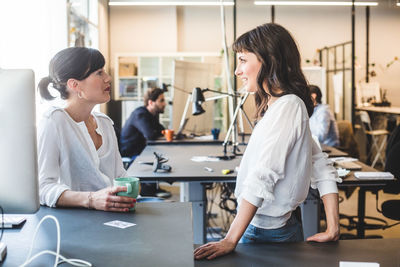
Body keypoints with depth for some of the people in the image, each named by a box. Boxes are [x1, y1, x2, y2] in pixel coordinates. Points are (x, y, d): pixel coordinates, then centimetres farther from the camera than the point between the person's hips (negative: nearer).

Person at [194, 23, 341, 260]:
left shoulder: (286, 107, -18)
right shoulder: (289, 106, 11)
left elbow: (262, 178, -26)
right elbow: (323, 170, 8)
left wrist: (230, 241, -27)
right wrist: (333, 229, 3)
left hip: (270, 233, -9)